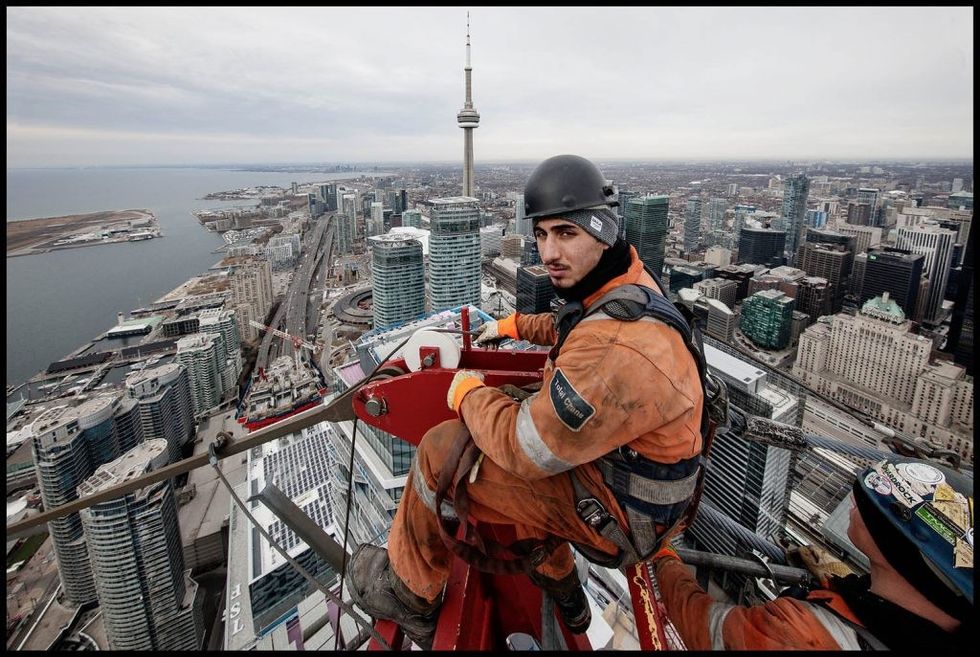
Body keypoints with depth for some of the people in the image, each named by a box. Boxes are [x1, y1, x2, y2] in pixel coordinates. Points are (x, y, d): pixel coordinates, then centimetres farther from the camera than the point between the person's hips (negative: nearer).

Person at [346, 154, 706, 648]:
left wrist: (467, 393, -11)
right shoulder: (625, 285, -3)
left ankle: (408, 596, 17)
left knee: (442, 452, -12)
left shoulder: (614, 349, -36)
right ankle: (565, 602, 42)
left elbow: (527, 447, -27)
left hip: (620, 512, -9)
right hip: (625, 469, 9)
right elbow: (572, 328, 22)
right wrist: (515, 325, 24)